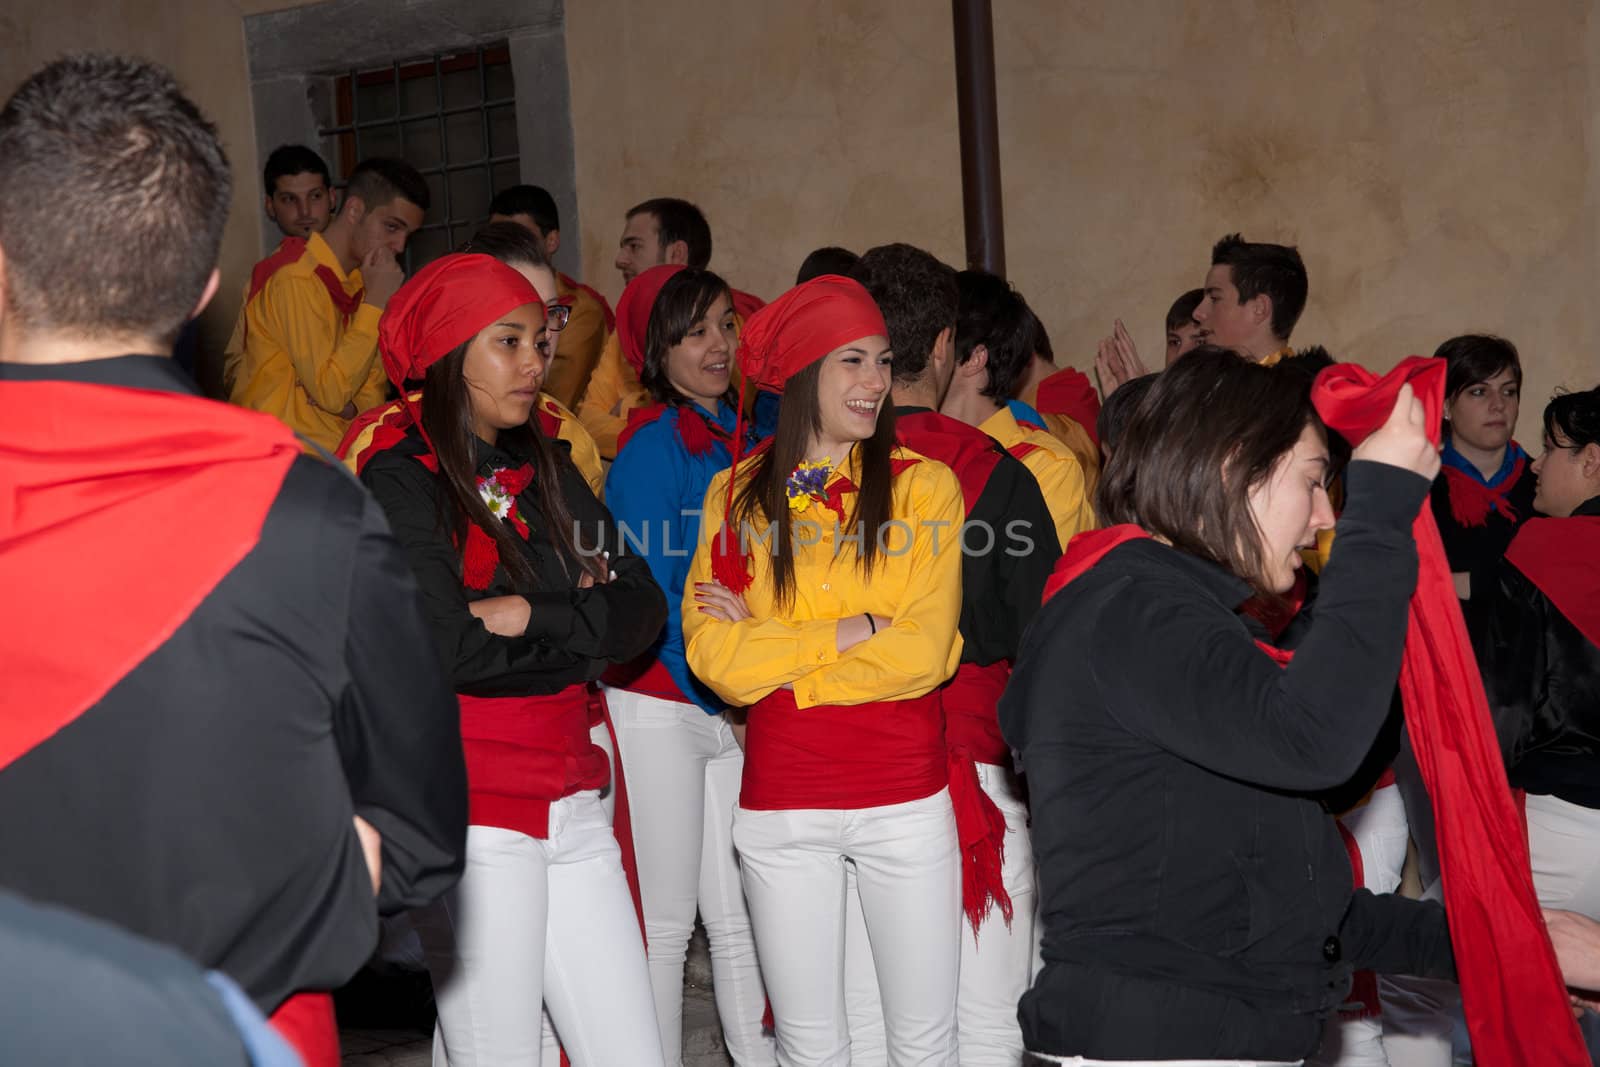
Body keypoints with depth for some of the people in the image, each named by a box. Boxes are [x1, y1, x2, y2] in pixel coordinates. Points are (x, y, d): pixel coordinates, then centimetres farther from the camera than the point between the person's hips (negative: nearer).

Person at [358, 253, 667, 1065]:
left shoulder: (547, 472, 14)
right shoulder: (402, 481, -6)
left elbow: (642, 610, 5)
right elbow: (448, 647, -18)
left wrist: (536, 617, -12)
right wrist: (580, 636, -4)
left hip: (572, 806, 6)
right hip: (476, 814, -6)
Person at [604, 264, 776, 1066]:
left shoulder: (743, 438, 11)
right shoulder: (654, 444, -10)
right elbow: (645, 594, -13)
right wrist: (718, 698, -10)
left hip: (739, 708, 6)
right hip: (661, 706, -6)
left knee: (739, 915, 10)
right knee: (665, 920, 3)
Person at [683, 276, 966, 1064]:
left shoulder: (923, 484, -1)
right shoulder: (739, 495, 4)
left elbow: (926, 652, -12)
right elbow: (714, 658, -7)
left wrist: (769, 652, -8)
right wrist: (857, 629, -12)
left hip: (905, 797, -1)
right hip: (780, 801, 1)